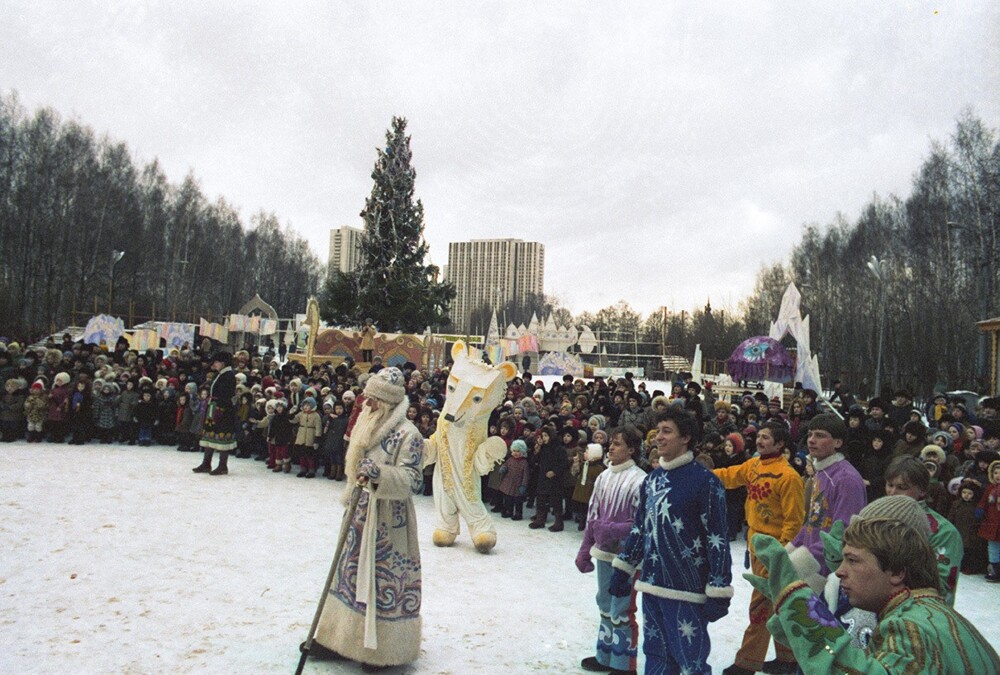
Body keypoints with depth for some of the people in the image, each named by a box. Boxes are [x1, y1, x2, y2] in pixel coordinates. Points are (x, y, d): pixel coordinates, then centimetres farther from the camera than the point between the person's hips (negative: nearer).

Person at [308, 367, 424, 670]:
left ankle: (383, 649, 17)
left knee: (382, 580, 2)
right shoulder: (369, 424, 7)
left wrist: (379, 474, -37)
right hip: (360, 514, 8)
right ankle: (342, 638, 32)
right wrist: (351, 496, 23)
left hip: (388, 519, -8)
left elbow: (412, 480, -23)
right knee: (351, 573, 17)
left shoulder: (407, 434, -18)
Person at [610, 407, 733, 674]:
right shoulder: (652, 479, 10)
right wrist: (623, 570, 18)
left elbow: (717, 540, -12)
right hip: (651, 584, 7)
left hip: (687, 590, -6)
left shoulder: (705, 481, -11)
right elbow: (639, 527, 18)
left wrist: (717, 593, -13)